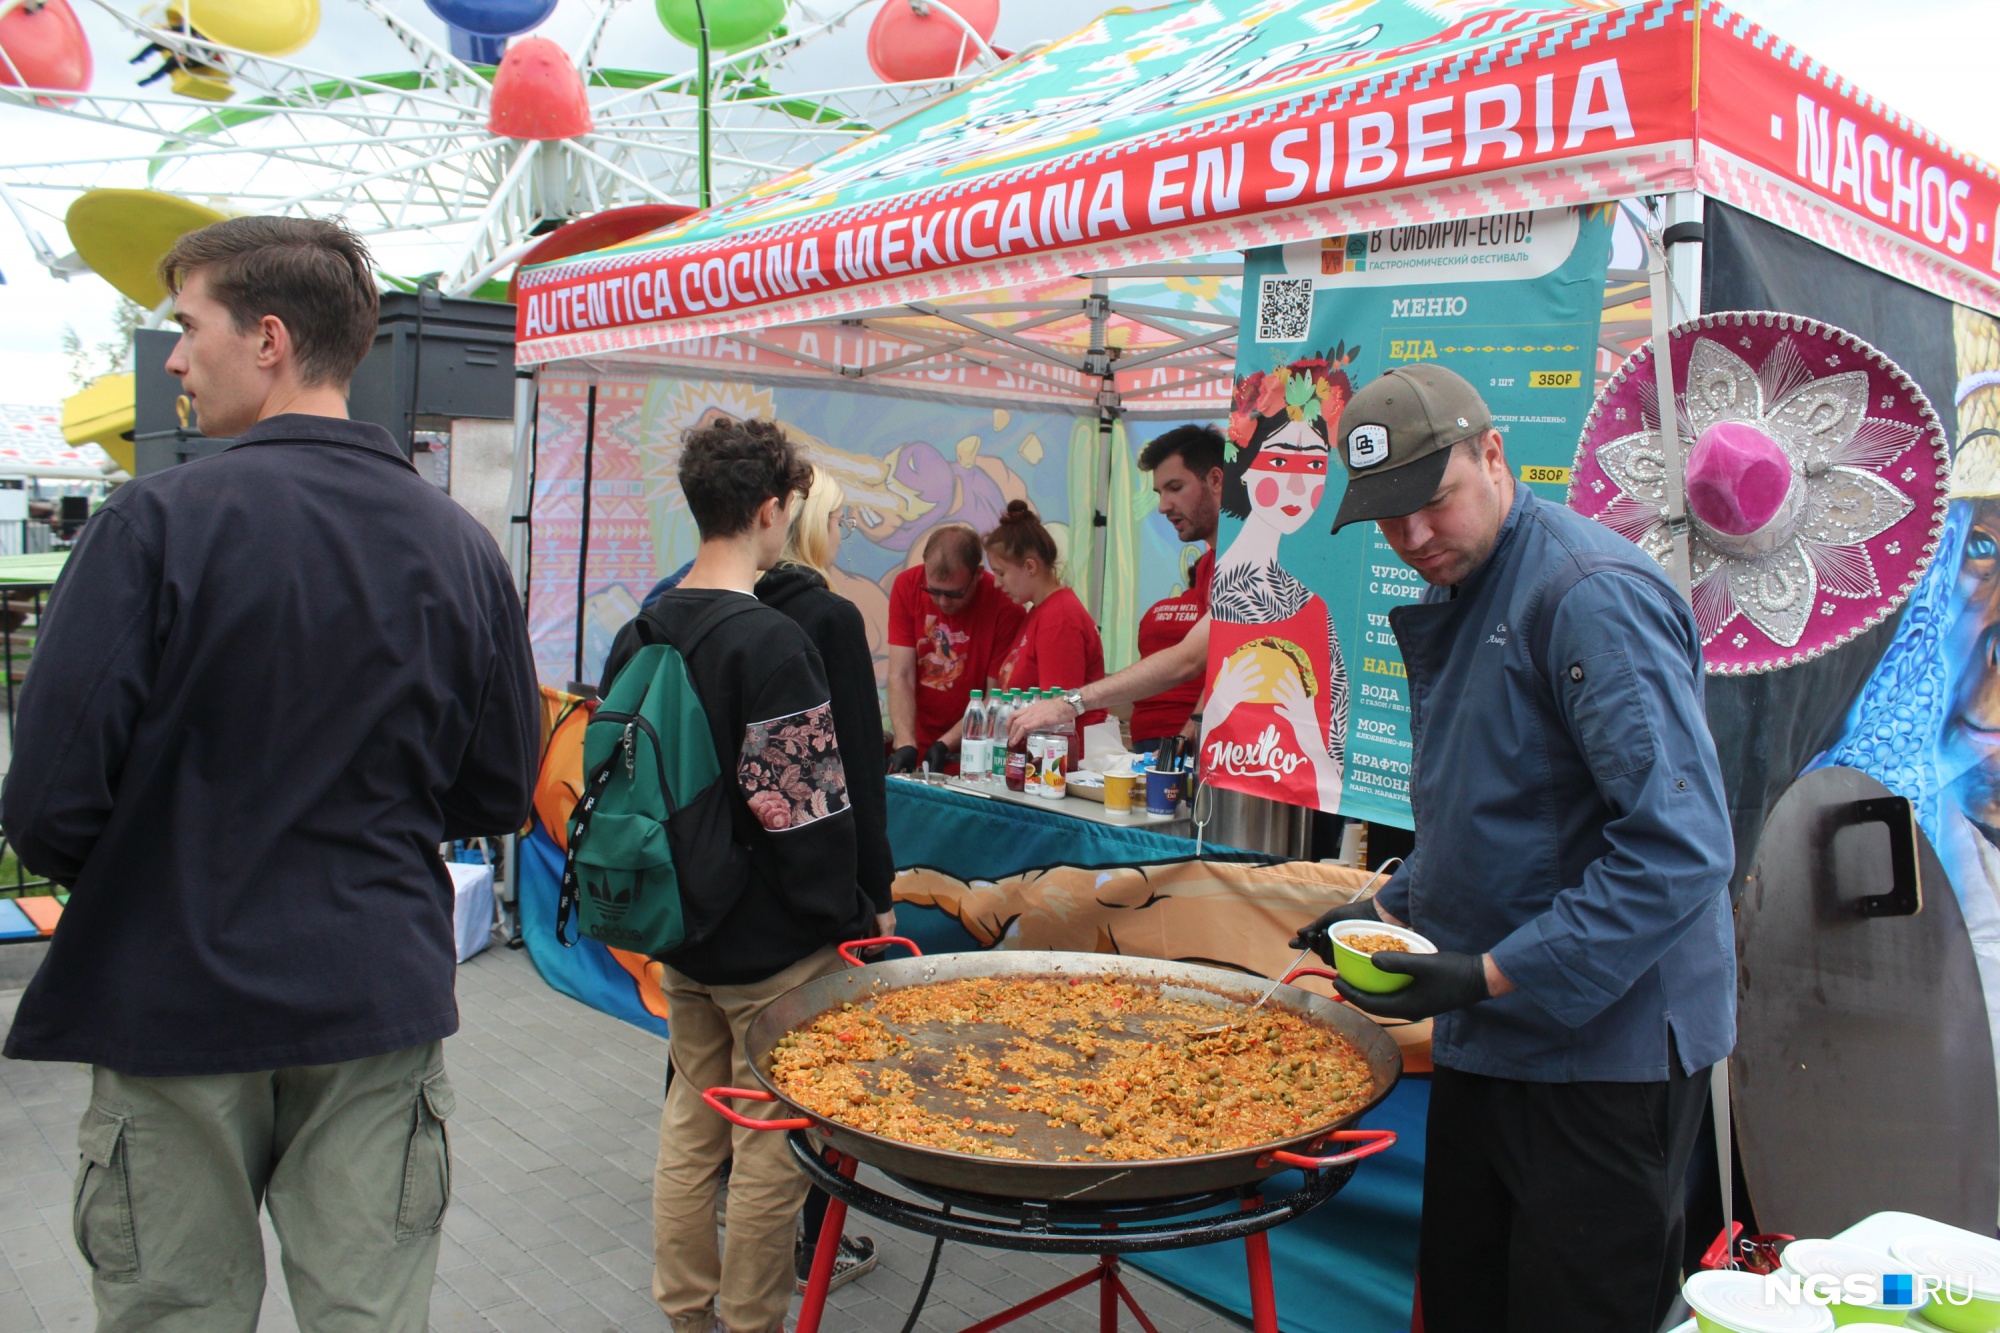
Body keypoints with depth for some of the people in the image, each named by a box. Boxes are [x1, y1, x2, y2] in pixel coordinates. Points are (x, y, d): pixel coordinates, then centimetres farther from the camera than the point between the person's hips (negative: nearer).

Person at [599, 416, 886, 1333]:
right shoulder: (770, 641, -20)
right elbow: (806, 808, -21)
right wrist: (858, 921, -10)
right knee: (772, 1143, 6)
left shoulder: (638, 636, 6)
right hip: (773, 945, -8)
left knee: (691, 1120, 19)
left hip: (679, 934, 8)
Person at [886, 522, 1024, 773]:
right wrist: (906, 745, -17)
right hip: (916, 743, 2)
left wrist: (945, 745, -16)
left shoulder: (1005, 607, -13)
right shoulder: (907, 585, -4)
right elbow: (900, 677, -7)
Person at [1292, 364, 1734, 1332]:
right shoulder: (1453, 605, 11)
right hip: (1485, 1039, 9)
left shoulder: (1592, 592, -20)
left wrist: (1493, 975, -24)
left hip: (1605, 1048, -9)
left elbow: (1679, 848, -26)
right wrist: (1393, 911, 9)